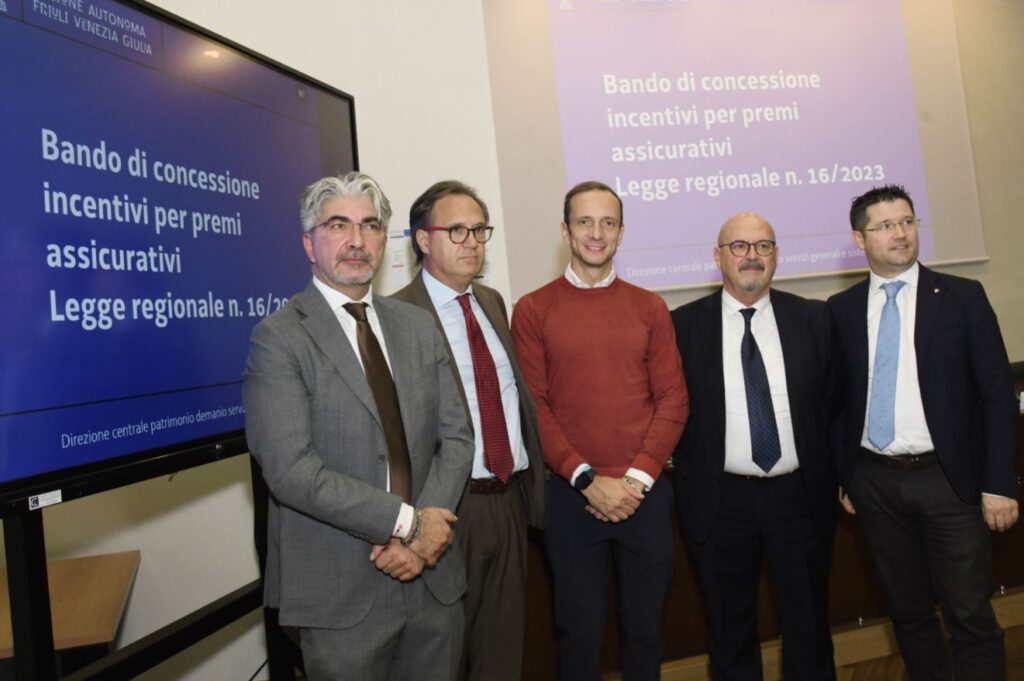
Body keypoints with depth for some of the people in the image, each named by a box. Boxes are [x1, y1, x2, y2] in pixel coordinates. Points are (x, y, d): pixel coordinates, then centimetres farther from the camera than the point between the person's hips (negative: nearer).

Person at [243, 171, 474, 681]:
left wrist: (422, 538, -10)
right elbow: (291, 470, -18)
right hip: (340, 593, -4)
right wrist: (406, 522, -17)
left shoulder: (419, 327, 7)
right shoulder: (278, 339, -9)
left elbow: (456, 438, 4)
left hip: (433, 580, 5)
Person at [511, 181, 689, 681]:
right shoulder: (533, 310, 0)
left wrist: (638, 478, -9)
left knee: (645, 628, 14)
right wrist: (587, 480, -12)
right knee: (580, 631, 10)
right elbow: (533, 407, -5)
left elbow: (672, 399, 2)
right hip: (570, 496, -1)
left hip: (646, 494, 2)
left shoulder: (650, 308, 6)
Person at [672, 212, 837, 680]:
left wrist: (838, 478, 3)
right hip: (719, 500, -1)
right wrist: (686, 479, -3)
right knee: (730, 636, 15)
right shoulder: (683, 325, -3)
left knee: (810, 629, 16)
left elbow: (834, 400, 5)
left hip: (801, 496, 2)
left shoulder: (813, 318, 2)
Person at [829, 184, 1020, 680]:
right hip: (875, 481, 2)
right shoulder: (840, 310, 4)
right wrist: (842, 476, 5)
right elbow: (838, 398, 7)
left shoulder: (963, 297, -1)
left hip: (948, 479, -2)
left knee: (970, 615, 2)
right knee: (907, 611, 16)